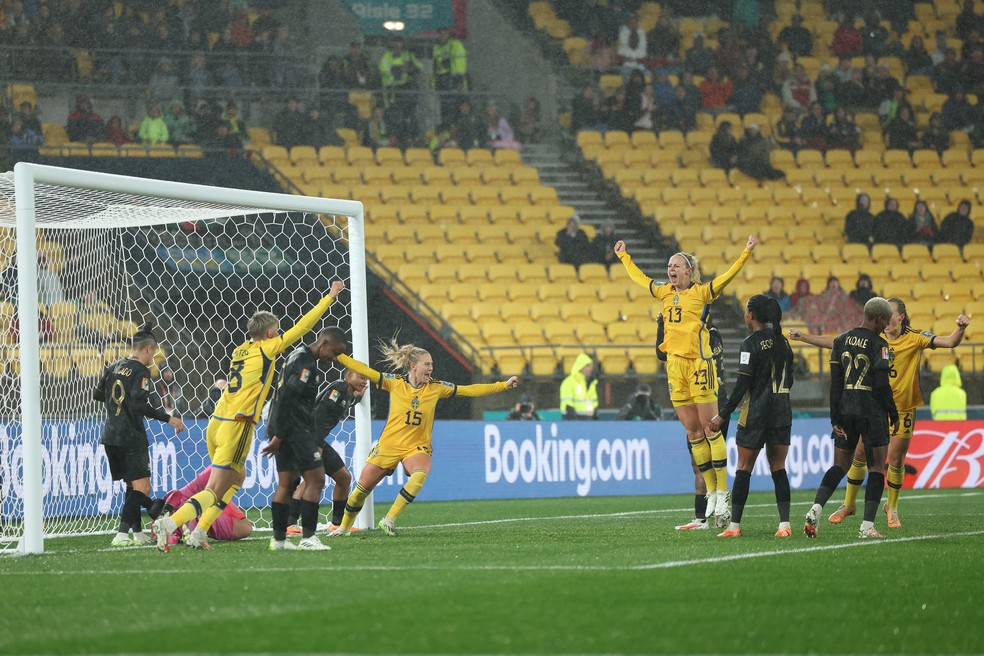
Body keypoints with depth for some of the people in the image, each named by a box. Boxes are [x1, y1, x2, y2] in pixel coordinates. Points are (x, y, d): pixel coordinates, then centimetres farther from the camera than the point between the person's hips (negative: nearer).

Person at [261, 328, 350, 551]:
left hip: (283, 430, 10)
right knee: (315, 480, -8)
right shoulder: (306, 364, -15)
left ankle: (279, 539, 11)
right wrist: (279, 436, -21)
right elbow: (288, 399, -21)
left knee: (285, 483, 11)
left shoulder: (298, 355, 17)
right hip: (295, 430, -10)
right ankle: (307, 538, -10)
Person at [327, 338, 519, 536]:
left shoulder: (436, 388, -2)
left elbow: (469, 390, 0)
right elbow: (364, 370, -11)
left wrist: (504, 385, -3)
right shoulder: (395, 383, -8)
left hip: (417, 447, 0)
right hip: (389, 445, 0)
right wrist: (337, 355, -18)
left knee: (420, 475, -33)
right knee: (363, 488, 3)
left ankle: (389, 520, -24)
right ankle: (344, 526, 28)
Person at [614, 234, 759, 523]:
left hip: (698, 363, -6)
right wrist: (623, 256, 39)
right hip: (674, 365, 6)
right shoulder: (665, 293, 14)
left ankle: (723, 493, -4)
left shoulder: (701, 292, -1)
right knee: (692, 432, 5)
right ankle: (711, 493, 10)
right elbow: (639, 277, 29)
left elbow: (728, 276, -12)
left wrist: (746, 253, -23)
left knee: (710, 428, -6)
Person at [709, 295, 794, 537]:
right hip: (782, 412, 6)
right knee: (778, 468, 7)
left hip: (756, 413, -6)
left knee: (744, 468, 1)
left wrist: (723, 415, -12)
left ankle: (734, 525, 2)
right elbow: (789, 380, 14)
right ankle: (784, 524, -1)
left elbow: (742, 384, -15)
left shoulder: (751, 344, -12)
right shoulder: (782, 342, 9)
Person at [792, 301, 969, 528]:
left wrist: (960, 329, -38)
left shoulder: (915, 338, -9)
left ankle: (892, 508, 23)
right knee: (859, 456, 4)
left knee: (896, 461, 1)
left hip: (902, 409, -2)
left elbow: (949, 342, -17)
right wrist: (803, 337, 0)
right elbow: (835, 343, 3)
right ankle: (848, 504, 21)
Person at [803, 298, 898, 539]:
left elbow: (835, 382, 7)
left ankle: (816, 508, -11)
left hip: (845, 410, 5)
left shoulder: (841, 341, 9)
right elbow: (882, 384, -14)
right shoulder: (877, 344, -9)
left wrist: (835, 419, 8)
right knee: (876, 467, 4)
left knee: (840, 465, 12)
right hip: (872, 410, -5)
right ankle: (867, 526, -2)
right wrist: (894, 415, -2)